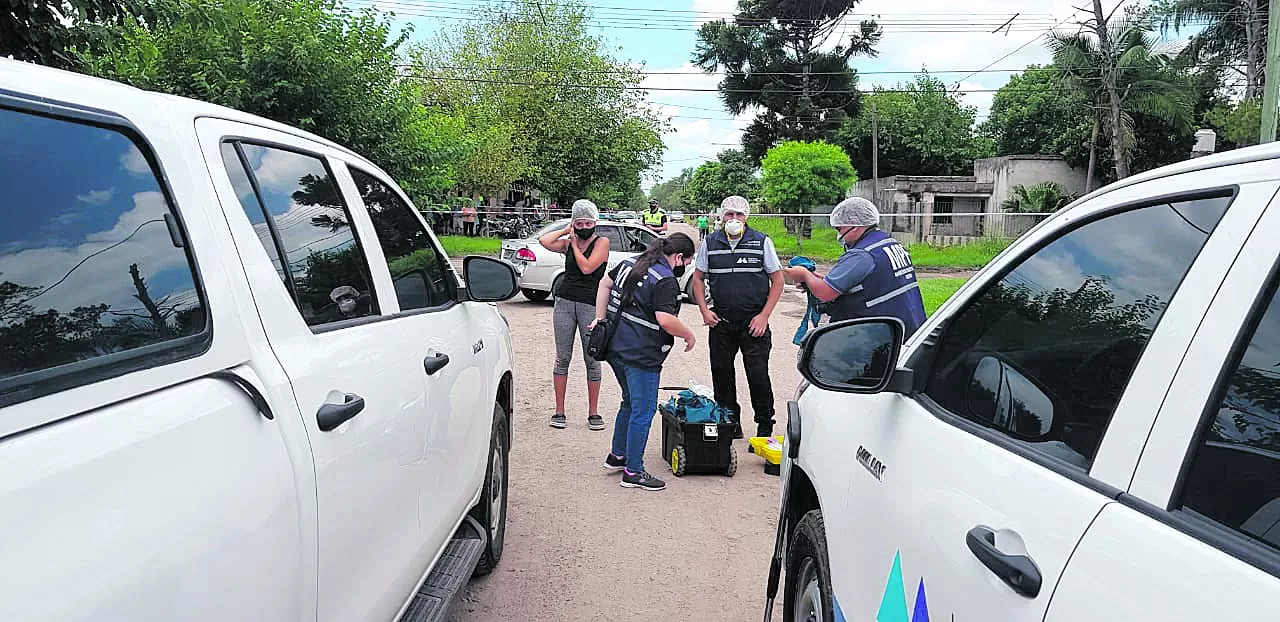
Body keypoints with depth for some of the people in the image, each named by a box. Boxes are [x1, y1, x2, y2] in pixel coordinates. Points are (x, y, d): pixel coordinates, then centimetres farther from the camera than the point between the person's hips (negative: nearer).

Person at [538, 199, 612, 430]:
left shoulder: (602, 242, 0)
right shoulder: (568, 243, 11)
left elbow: (587, 267, -13)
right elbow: (544, 241, -5)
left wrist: (574, 243, -2)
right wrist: (566, 231, 5)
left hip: (591, 305, -3)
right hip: (565, 302, 3)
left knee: (592, 361, 2)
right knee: (563, 358, 5)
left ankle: (593, 413, 12)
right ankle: (559, 412, 12)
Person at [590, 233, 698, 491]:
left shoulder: (630, 263, 11)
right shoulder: (666, 280, -17)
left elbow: (604, 284, 19)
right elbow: (665, 319, -25)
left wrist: (600, 317, 19)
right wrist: (689, 336, -10)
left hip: (616, 347, 9)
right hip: (641, 355, -9)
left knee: (630, 402, 24)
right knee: (643, 411, 0)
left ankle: (617, 455, 35)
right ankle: (633, 472, 6)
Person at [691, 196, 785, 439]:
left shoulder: (762, 242, 0)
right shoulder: (710, 243, 7)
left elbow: (777, 279, 2)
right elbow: (698, 278, 15)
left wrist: (764, 315, -6)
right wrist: (704, 310, 2)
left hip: (754, 323, -3)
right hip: (720, 322, 3)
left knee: (758, 374, -6)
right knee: (721, 373, 7)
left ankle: (765, 427, 8)